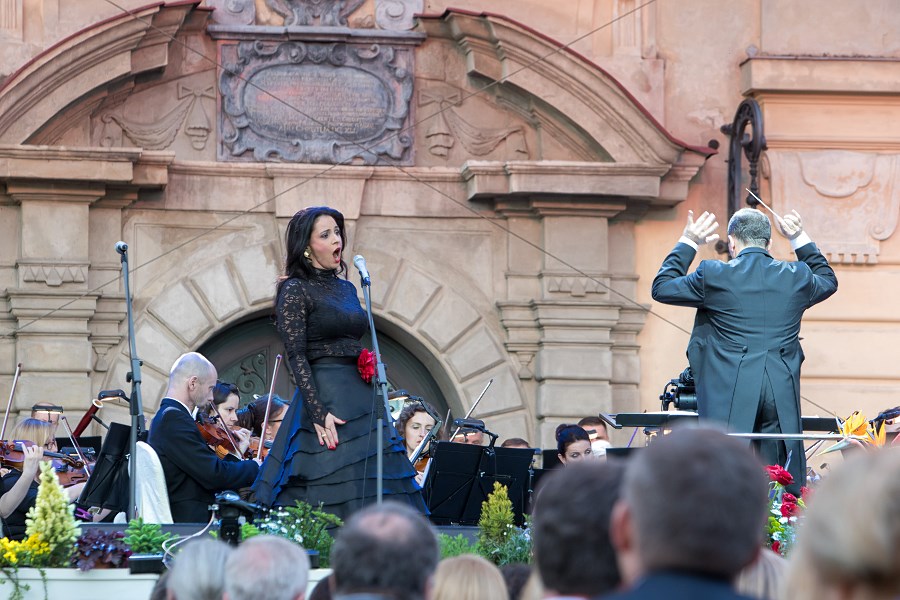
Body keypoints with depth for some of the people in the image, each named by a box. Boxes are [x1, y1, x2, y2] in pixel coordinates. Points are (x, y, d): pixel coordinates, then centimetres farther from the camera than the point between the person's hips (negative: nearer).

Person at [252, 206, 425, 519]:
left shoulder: (346, 289, 17)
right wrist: (318, 414, -20)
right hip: (325, 400, -8)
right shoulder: (295, 290, -5)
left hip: (363, 399, 8)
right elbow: (296, 357, -12)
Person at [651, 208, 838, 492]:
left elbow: (661, 288, 12)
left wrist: (687, 243, 19)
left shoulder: (714, 275, -3)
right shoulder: (797, 277, 6)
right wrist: (800, 240, 33)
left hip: (730, 395, -3)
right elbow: (828, 280, 29)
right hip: (781, 395, 3)